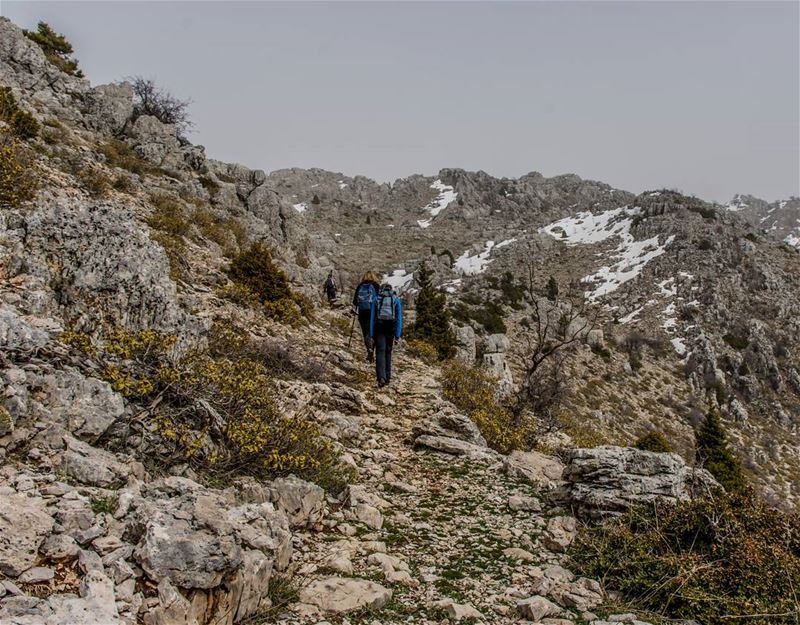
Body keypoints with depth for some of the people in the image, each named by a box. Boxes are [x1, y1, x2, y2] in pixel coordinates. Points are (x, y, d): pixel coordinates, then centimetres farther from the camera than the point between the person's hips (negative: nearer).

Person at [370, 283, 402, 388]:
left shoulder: (376, 299, 8)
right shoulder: (396, 300, 7)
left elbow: (372, 318, 4)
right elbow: (399, 318, 1)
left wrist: (371, 334, 5)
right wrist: (397, 335, 0)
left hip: (379, 328, -1)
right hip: (391, 328, 1)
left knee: (380, 352, -5)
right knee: (388, 352, 15)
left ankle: (381, 377, -22)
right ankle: (387, 376, 19)